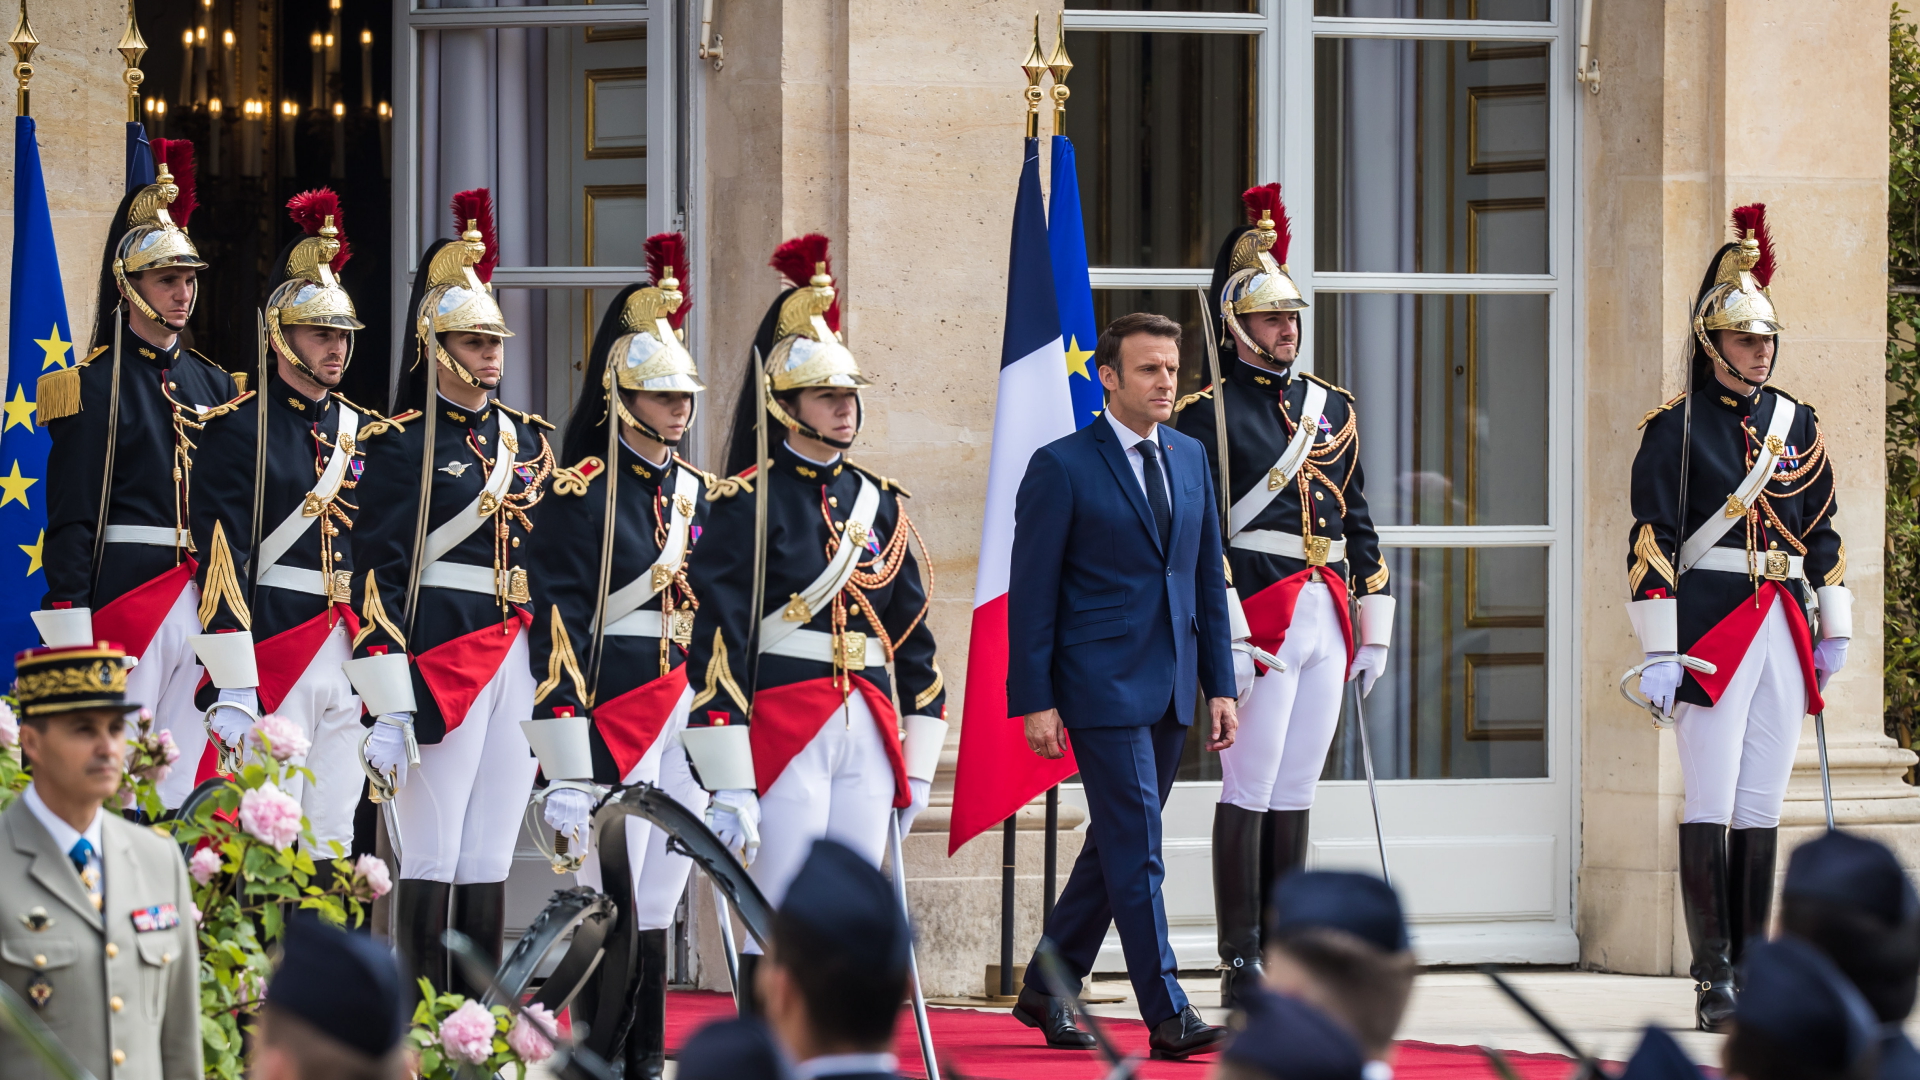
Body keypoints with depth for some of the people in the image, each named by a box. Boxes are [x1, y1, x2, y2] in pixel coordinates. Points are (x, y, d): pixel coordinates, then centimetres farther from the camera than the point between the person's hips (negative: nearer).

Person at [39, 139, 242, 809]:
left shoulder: (213, 386, 15)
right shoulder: (95, 385, -3)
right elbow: (71, 517, -7)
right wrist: (70, 625, -13)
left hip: (205, 599, 6)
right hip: (123, 595, -6)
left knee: (186, 779, 4)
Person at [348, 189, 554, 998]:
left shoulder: (528, 439, 15)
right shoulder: (404, 445, -5)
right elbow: (376, 574, -10)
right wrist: (389, 707, -16)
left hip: (521, 657, 6)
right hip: (440, 651, -6)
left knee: (490, 858, 7)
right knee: (433, 856, -5)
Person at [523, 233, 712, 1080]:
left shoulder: (693, 491, 14)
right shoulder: (584, 492, -8)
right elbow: (556, 628, -12)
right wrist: (566, 771, -17)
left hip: (687, 707, 6)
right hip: (618, 702, -6)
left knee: (660, 893, 9)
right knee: (613, 895, -7)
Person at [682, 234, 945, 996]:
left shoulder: (879, 504, 14)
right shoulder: (748, 503, -6)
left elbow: (913, 634, 19)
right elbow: (717, 640, -12)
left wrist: (917, 762, 15)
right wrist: (729, 785, -17)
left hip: (867, 733, 6)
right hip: (783, 729, -6)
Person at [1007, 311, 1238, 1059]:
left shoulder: (1190, 458, 12)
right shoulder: (1062, 466, -7)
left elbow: (1208, 577, 15)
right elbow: (1032, 593, -7)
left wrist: (1220, 685, 10)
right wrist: (1035, 701, -11)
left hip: (1170, 688, 7)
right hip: (1102, 684, -7)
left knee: (1114, 846, 12)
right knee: (1135, 851, -9)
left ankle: (1047, 988, 25)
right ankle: (1167, 1015, -9)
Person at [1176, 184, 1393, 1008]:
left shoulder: (1332, 407, 16)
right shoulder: (1210, 413, -4)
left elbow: (1358, 522, 19)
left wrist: (1374, 626, 14)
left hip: (1325, 621, 6)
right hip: (1258, 614, -6)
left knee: (1295, 794, 9)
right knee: (1249, 792, -5)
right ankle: (1241, 966, -2)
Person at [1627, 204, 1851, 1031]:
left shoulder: (1796, 423, 12)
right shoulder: (1676, 429, -4)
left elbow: (1821, 530, 20)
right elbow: (1651, 543, -8)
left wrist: (1835, 626, 17)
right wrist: (1657, 652, -13)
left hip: (1784, 634, 5)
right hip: (1711, 630, -5)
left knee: (1762, 808, 7)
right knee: (1710, 807, -7)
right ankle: (1714, 980, -6)